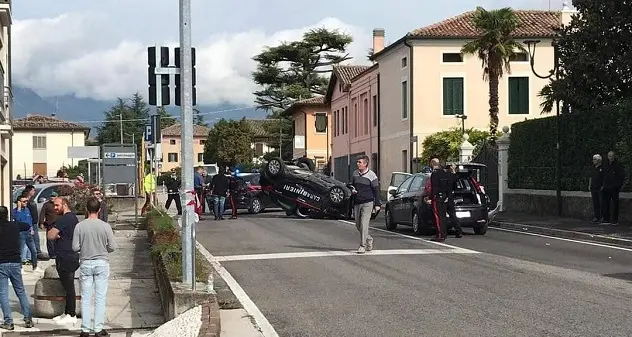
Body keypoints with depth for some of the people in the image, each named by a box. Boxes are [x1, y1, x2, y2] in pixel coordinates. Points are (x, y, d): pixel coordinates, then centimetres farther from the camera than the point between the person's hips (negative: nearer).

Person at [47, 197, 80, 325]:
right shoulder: (73, 217, 16)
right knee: (68, 287, 15)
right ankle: (67, 313, 22)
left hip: (65, 259, -10)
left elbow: (51, 235, -19)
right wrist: (58, 234, 2)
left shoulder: (63, 219, -17)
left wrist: (53, 232, 1)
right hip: (73, 256, 10)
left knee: (68, 287, -4)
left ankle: (71, 315, 0)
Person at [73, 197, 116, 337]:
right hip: (102, 263, -1)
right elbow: (112, 247, -7)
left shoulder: (80, 226, -7)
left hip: (85, 264, 1)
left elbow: (75, 247, -6)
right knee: (100, 298, 5)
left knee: (86, 299, 7)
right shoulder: (105, 226, -9)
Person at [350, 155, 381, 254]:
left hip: (367, 203, -6)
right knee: (358, 225, 9)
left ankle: (362, 246, -8)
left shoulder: (371, 175, -5)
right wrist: (352, 190, -2)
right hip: (357, 204, 6)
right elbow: (352, 185, 23)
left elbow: (376, 190, -2)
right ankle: (369, 239, 31)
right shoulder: (355, 173, 10)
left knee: (364, 224, -12)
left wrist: (377, 204, -5)